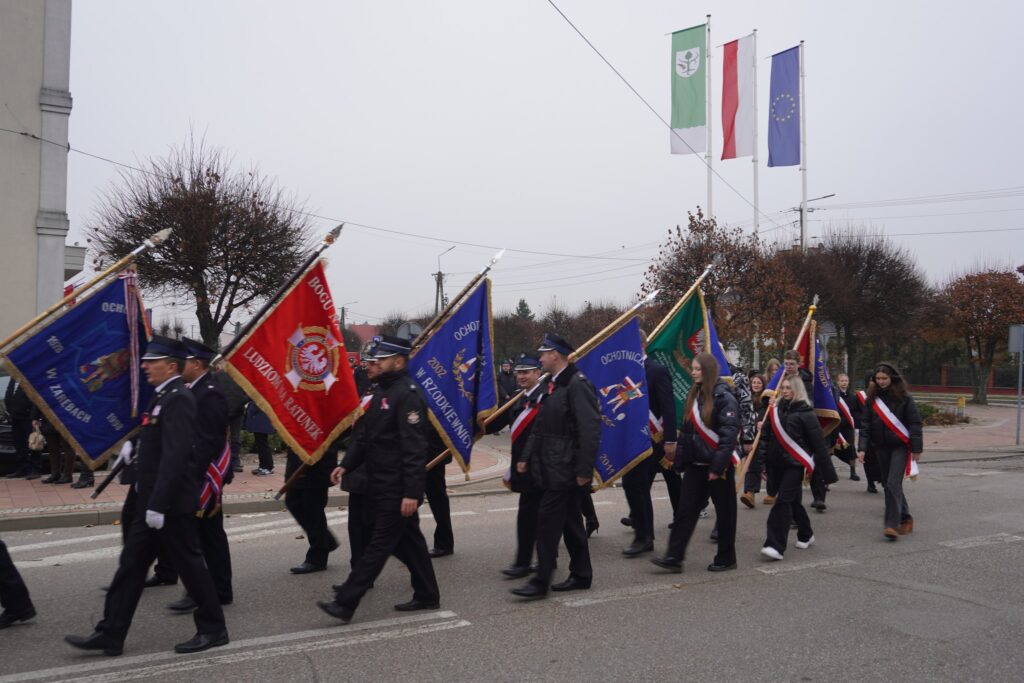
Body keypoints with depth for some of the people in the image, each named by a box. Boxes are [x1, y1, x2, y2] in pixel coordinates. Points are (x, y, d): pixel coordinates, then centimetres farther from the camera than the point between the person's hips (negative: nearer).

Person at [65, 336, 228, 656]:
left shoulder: (178, 399, -18)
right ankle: (110, 634, 20)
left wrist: (158, 504, -26)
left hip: (171, 504, -10)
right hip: (152, 501, 10)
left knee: (189, 564, 1)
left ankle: (213, 629, 15)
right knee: (131, 564, 12)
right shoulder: (164, 397, 13)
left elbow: (175, 456, -25)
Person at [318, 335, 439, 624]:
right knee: (408, 541, 16)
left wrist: (411, 492, -25)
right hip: (383, 485, 10)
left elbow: (415, 448, -23)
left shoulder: (408, 394, -17)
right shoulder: (383, 391, 13)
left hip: (398, 489, -10)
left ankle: (345, 602, 2)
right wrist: (346, 465, 5)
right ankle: (427, 596, 28)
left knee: (379, 544, -2)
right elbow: (364, 434, 17)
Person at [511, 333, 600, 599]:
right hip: (552, 468, 9)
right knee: (570, 522, 15)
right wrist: (527, 458, 14)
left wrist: (584, 470, -20)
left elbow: (590, 429, -20)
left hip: (567, 469, -9)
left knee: (548, 520, -7)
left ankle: (541, 581, 1)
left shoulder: (577, 385, -16)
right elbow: (540, 427, 18)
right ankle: (581, 575, 25)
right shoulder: (551, 385, 14)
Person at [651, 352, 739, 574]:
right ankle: (673, 557, 3)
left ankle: (726, 558, 19)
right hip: (696, 464, 7)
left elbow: (729, 434, -18)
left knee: (724, 512, 7)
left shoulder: (724, 397, -12)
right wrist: (680, 461, 12)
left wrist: (717, 467, -20)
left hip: (718, 466, -7)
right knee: (685, 510, 2)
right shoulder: (694, 395, 12)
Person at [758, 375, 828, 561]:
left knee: (783, 501, -12)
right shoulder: (776, 409, 10)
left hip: (794, 465, -6)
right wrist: (764, 458, 9)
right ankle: (806, 534, 37)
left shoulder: (805, 412, -7)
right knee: (792, 501, 17)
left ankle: (776, 546, -14)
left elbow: (818, 441, -5)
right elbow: (767, 435, 14)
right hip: (775, 464, 6)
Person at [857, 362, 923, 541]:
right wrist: (862, 448, -5)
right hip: (881, 447, 5)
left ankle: (892, 525, -13)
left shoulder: (904, 397, -7)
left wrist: (916, 448, -8)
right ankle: (905, 518, 28)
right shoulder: (872, 398, 4)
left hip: (900, 446, -5)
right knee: (888, 484, 11)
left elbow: (914, 423, -5)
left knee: (893, 484, -14)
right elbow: (865, 424, 2)